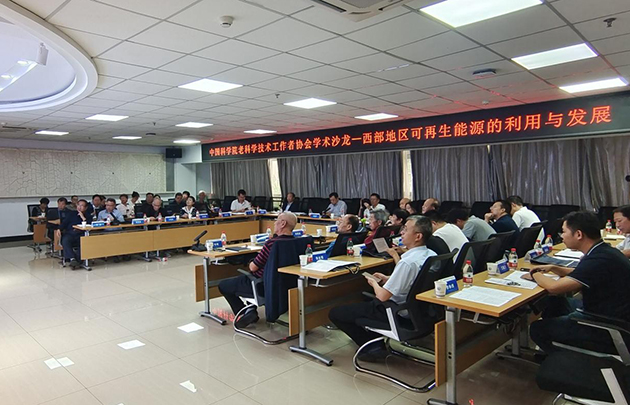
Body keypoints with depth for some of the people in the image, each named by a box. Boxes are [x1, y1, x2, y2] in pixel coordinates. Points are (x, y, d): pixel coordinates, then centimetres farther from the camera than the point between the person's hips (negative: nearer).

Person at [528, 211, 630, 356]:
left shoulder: (600, 260, -28)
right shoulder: (604, 251, 3)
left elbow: (554, 287, -28)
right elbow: (579, 274, 22)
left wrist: (536, 275, -8)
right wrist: (552, 268, 7)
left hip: (609, 333, -10)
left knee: (537, 328, -6)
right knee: (554, 302, 19)